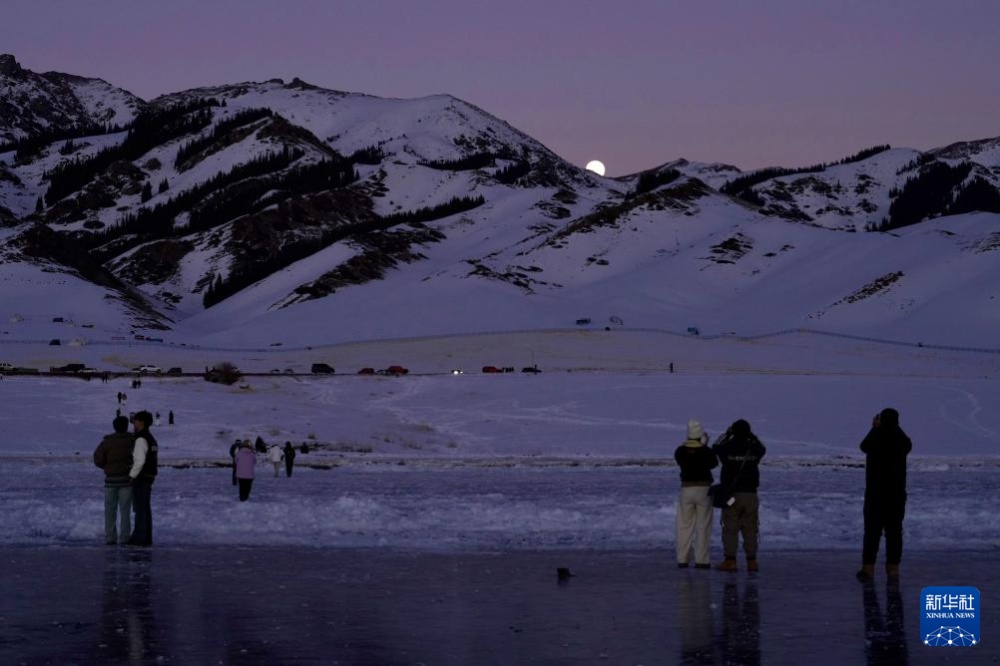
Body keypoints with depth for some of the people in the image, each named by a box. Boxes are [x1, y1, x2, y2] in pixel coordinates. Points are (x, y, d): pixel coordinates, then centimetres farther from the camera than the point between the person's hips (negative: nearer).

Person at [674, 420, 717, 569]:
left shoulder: (680, 451, -3)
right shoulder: (705, 451, -10)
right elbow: (714, 463, 8)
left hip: (686, 489, 2)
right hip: (704, 489, -2)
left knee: (684, 525, 10)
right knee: (703, 526, 3)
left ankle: (682, 559, 8)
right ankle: (701, 560, 0)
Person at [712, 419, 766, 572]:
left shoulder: (728, 449, -7)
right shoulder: (753, 449, -2)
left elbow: (716, 447, 18)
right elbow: (762, 448, 24)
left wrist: (727, 433, 23)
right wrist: (751, 435, 22)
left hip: (731, 495, -2)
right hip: (750, 495, 2)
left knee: (730, 529, 1)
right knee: (750, 529, 8)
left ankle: (730, 561, -4)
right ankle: (751, 561, 7)